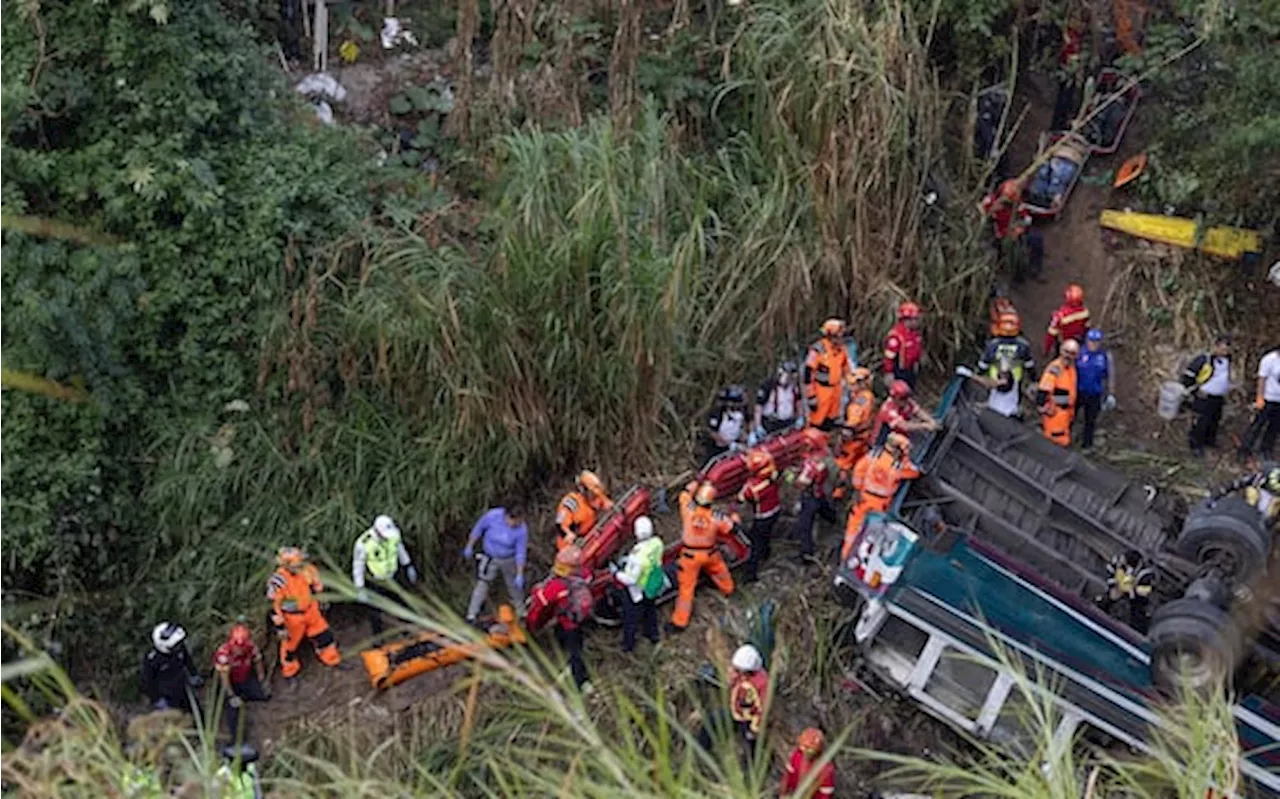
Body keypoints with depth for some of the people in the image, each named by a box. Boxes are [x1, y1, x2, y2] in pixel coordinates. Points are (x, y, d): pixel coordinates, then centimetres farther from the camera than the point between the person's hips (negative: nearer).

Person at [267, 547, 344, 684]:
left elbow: (317, 585, 5)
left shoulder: (306, 569, -15)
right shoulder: (278, 581, -31)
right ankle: (289, 672, 39)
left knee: (323, 634, 17)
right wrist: (280, 627, -18)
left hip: (311, 610, 5)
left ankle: (331, 659, 41)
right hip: (292, 617, -5)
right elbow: (275, 605, -22)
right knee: (291, 643, 15)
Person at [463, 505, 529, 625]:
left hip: (509, 560, 1)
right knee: (482, 584, -3)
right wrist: (469, 547, -1)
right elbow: (478, 530, -10)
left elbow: (520, 553, -18)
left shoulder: (522, 529, -27)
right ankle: (472, 615, 6)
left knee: (514, 585, 16)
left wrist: (519, 575, -18)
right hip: (489, 558, -1)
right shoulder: (492, 516, -28)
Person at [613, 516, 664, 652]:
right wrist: (629, 560, 0)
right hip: (653, 587, 6)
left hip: (638, 592, -6)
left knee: (630, 618, 20)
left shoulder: (638, 556, -42)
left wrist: (617, 573, -13)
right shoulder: (657, 542, -21)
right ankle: (653, 634, 57)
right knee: (650, 610, 33)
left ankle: (628, 645, 41)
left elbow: (630, 579, -30)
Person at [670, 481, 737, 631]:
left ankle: (679, 621, 9)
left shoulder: (689, 510, -23)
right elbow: (731, 527, -4)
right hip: (710, 554, 1)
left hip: (690, 555, -1)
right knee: (719, 568, 34)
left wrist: (696, 482, 13)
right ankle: (727, 588, 64)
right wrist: (734, 516, 17)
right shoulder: (716, 517, -21)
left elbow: (685, 495, 0)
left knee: (687, 586, 5)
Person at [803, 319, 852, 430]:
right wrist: (811, 396, -20)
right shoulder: (818, 350, -23)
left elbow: (845, 367, 15)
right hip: (821, 390, -7)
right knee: (818, 416, 0)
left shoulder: (841, 349, -1)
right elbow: (808, 372, -21)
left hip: (836, 388, 7)